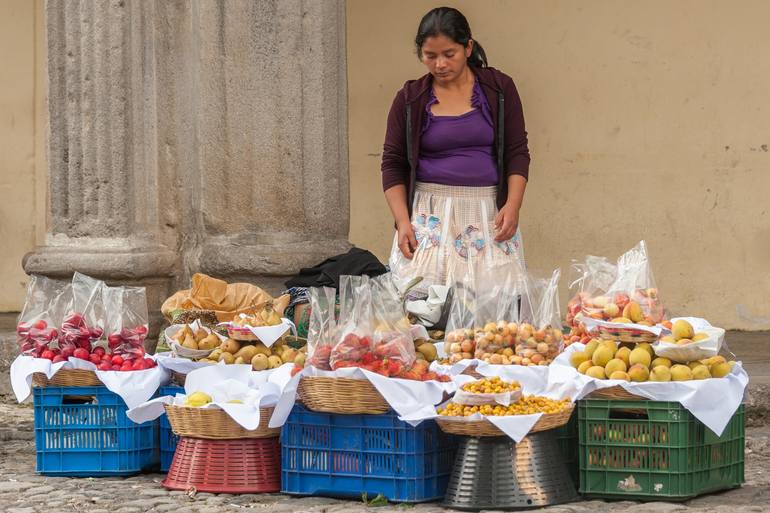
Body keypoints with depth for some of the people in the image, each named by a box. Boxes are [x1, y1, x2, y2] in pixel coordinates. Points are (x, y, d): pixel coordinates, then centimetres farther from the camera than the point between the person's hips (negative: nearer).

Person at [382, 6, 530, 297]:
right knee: (419, 292, -15)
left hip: (487, 211, 0)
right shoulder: (410, 99, 6)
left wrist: (512, 205, -8)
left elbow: (517, 153, 6)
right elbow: (393, 164, 7)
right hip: (429, 212, 0)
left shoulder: (499, 88, 6)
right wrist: (402, 221, -5)